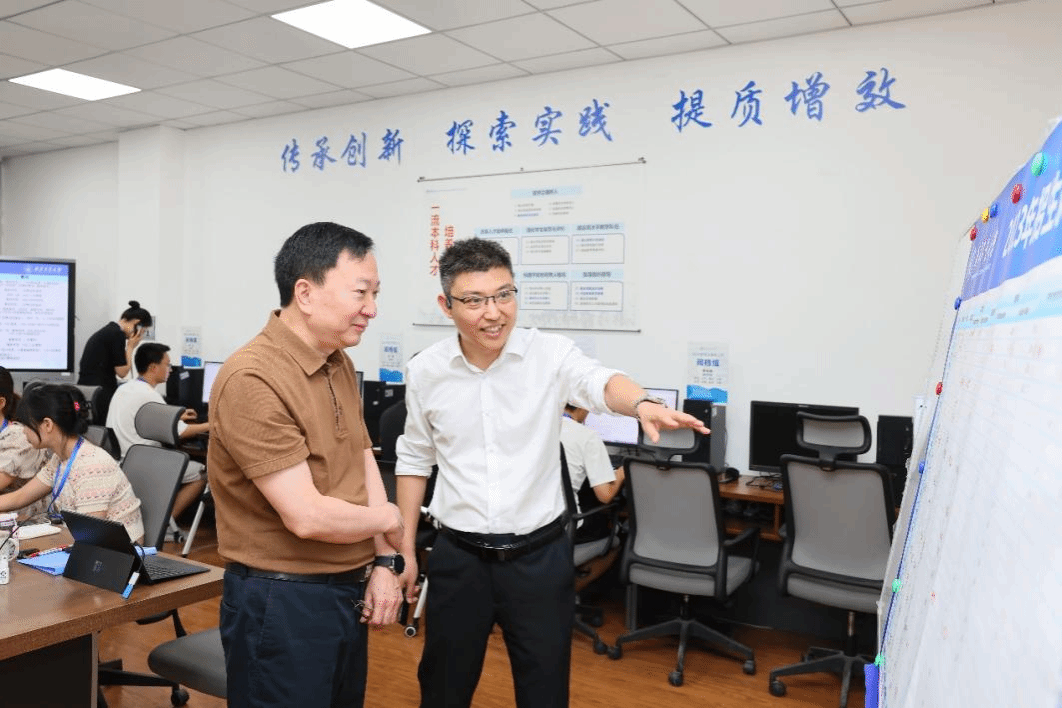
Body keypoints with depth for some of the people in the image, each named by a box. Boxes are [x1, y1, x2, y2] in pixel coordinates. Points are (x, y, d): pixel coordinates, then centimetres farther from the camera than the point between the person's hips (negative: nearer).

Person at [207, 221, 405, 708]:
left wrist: (383, 562, 0)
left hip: (349, 592, 8)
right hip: (282, 601, -8)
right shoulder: (253, 379, -24)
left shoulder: (340, 364, 5)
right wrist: (387, 519, -9)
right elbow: (307, 516, -26)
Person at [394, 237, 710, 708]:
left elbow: (600, 383, -30)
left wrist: (642, 404, -53)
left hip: (539, 554, -1)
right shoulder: (425, 371, -3)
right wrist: (405, 548, 9)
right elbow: (414, 460, 8)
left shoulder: (551, 354, -10)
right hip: (458, 557, 2)